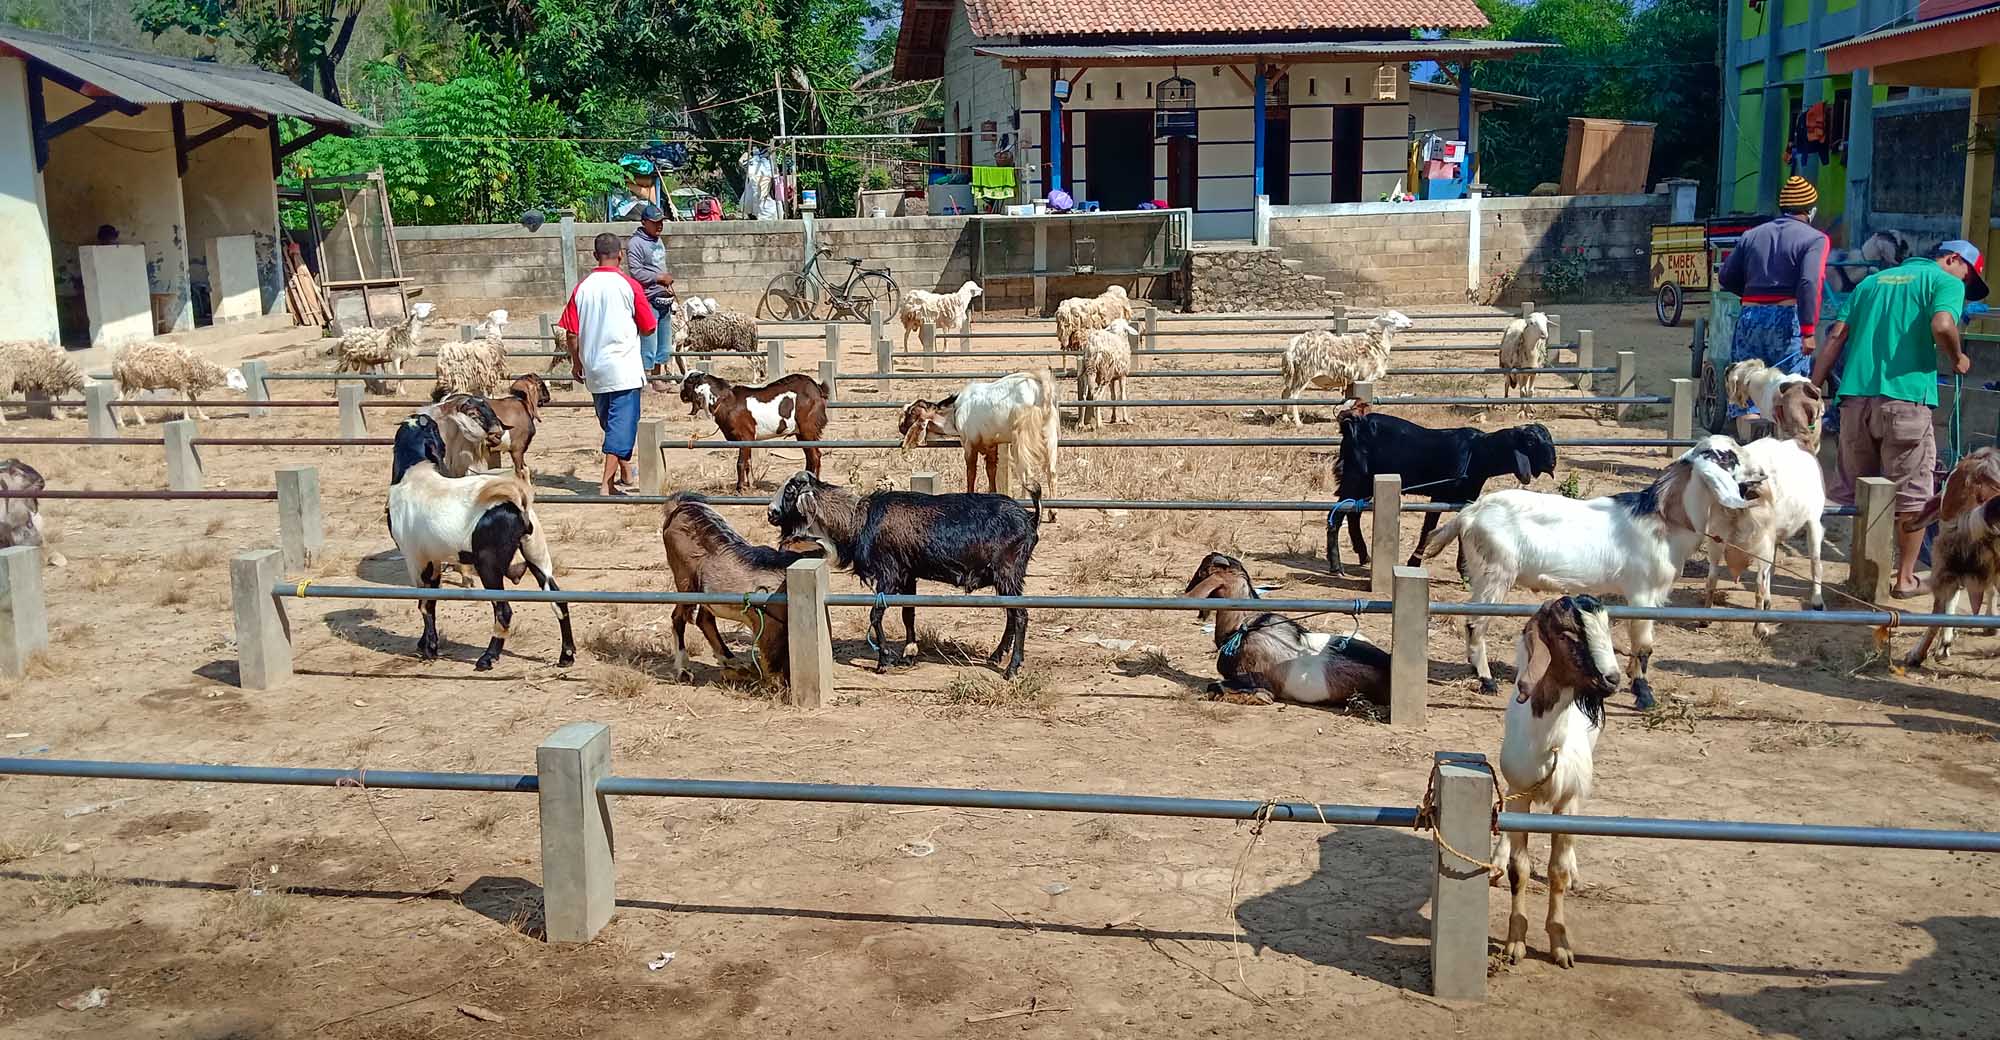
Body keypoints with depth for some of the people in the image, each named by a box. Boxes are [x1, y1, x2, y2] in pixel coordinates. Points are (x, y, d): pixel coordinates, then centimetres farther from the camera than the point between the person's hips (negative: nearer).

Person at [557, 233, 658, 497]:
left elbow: (571, 334, 1)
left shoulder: (582, 287, 1)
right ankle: (607, 484, -10)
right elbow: (648, 328, -2)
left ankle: (625, 473, 34)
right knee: (622, 424, -2)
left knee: (609, 423, 19)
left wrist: (576, 363, 16)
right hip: (624, 368, -4)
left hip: (594, 370, 4)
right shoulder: (629, 286, -8)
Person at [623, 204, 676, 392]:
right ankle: (647, 381, -2)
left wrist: (668, 283, 9)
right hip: (649, 300, -9)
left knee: (664, 343, 14)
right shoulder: (635, 243, -11)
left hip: (665, 300, 9)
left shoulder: (658, 241, 15)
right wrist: (660, 278, -14)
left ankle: (659, 377, 25)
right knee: (648, 343, -7)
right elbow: (636, 272, -19)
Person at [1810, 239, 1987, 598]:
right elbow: (1942, 326, -16)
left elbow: (1837, 335, 14)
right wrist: (1958, 360, 3)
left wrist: (1812, 389, 11)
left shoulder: (1873, 280, 23)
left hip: (1854, 397, 6)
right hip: (1905, 397, -5)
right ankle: (1905, 579, 10)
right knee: (1911, 495, 5)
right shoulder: (1946, 282, 5)